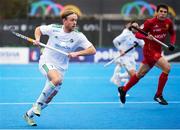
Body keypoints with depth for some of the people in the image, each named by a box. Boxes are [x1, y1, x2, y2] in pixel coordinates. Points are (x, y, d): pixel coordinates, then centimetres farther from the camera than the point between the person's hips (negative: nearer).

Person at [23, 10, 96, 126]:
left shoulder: (78, 36, -11)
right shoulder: (54, 28, -10)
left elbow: (92, 50, -16)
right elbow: (38, 29, 8)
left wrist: (77, 53, -29)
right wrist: (37, 39, -13)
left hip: (60, 67, 3)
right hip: (46, 62, -3)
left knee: (48, 99, 7)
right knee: (57, 79, -36)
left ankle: (29, 114, 31)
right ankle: (39, 102, -18)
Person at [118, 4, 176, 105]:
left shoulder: (169, 23, 0)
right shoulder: (150, 22, -15)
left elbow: (172, 33, 17)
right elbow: (137, 34, -10)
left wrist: (172, 43, 0)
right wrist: (146, 37, -29)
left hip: (158, 51, 7)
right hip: (149, 49, -7)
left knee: (140, 74, 17)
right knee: (167, 67, -23)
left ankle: (124, 89, 36)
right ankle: (158, 95, -13)